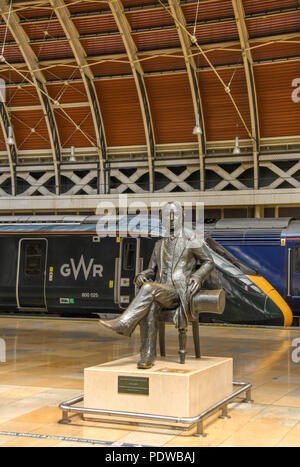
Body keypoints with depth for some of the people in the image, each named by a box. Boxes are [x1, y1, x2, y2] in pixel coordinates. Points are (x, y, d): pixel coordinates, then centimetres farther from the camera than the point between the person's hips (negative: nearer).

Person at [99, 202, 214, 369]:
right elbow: (152, 270, 22)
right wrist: (142, 276, -2)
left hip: (179, 293, -4)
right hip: (160, 295, 4)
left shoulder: (192, 241, 8)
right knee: (149, 308, -34)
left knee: (149, 288, -34)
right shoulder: (160, 245, 23)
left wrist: (197, 276, -9)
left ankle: (123, 323, -36)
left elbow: (209, 262, 12)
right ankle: (148, 356, -36)